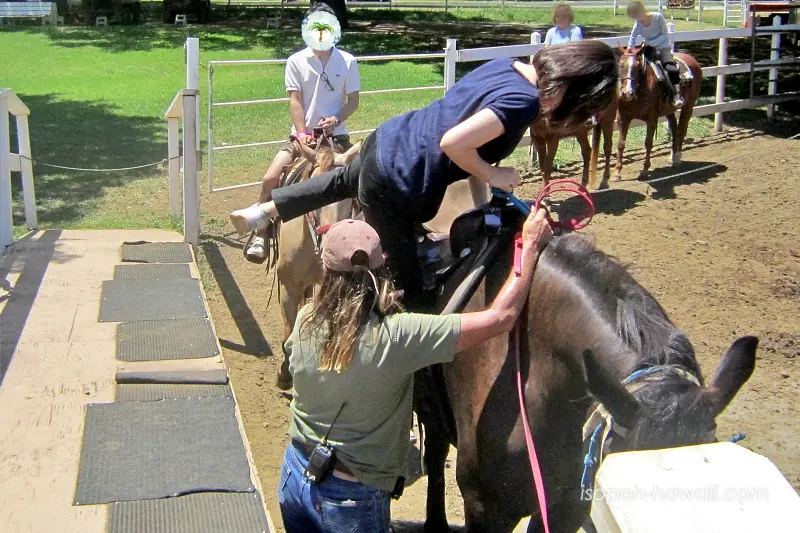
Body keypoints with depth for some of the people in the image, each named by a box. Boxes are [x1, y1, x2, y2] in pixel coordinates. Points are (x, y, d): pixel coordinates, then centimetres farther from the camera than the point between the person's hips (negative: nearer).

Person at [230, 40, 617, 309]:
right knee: (407, 286, 6)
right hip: (393, 190, -10)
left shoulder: (508, 65, 1)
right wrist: (493, 176, -16)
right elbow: (452, 143, -32)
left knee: (344, 180, 41)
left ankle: (262, 213, 49)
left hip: (387, 140, 10)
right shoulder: (523, 102, -25)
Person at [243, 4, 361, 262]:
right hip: (303, 135, 0)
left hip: (336, 135, 0)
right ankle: (260, 233, -1)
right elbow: (295, 101, -4)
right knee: (270, 179, -16)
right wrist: (302, 134, -15)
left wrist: (335, 120, -17)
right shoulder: (296, 61, -1)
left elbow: (353, 100, 2)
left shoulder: (348, 61, 1)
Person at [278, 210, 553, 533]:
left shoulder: (306, 321, -13)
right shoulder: (396, 337, -27)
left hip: (295, 474, 5)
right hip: (351, 498, -4)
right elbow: (501, 318, -25)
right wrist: (531, 245, -14)